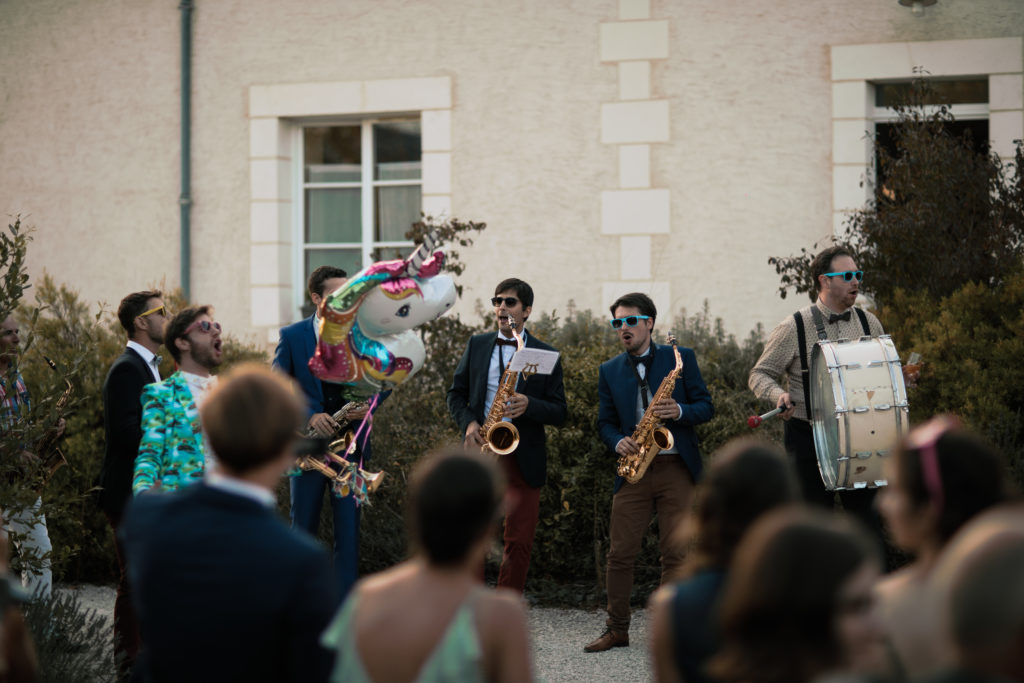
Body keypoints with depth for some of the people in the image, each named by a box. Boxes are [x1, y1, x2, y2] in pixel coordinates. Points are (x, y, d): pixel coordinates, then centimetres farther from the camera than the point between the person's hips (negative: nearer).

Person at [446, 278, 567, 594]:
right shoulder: (477, 345, 11)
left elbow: (560, 413, 1)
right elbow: (456, 393, 15)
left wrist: (529, 405, -19)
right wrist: (468, 423, -5)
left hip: (523, 458, -1)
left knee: (520, 541, -1)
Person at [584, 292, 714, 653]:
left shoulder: (681, 358, 4)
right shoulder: (609, 371, 11)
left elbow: (706, 407, 3)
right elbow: (605, 422, 14)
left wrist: (679, 411, -17)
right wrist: (619, 442, -7)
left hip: (677, 470, -2)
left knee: (676, 552, -2)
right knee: (620, 553, 1)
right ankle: (617, 630, 11)